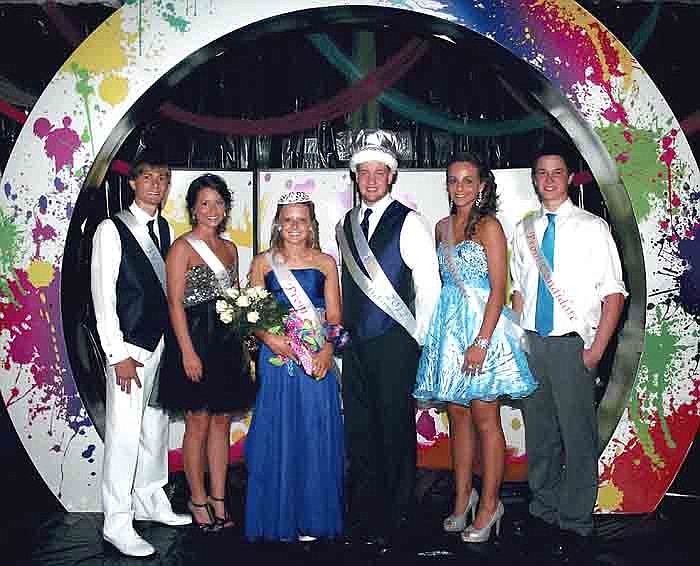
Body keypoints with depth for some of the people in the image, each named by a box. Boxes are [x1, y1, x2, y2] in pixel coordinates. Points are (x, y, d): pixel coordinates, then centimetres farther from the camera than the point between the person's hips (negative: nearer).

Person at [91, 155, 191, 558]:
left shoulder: (166, 230, 11)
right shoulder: (112, 229, -6)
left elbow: (168, 288, 11)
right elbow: (102, 295, -10)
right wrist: (118, 355, -14)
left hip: (163, 342, 6)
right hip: (130, 345, -6)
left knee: (157, 426, 15)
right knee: (125, 432, -4)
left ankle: (151, 502, 31)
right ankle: (117, 523, 8)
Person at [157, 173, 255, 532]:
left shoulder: (229, 248, 14)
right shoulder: (182, 247, -6)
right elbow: (175, 303, -11)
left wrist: (244, 336, 8)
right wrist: (188, 351, -17)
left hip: (228, 343, 6)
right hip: (195, 341, -6)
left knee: (222, 421, 10)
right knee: (198, 424, 3)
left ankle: (218, 500, 21)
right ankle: (198, 500, 19)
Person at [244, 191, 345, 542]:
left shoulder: (325, 263, 8)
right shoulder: (263, 263, 7)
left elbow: (334, 317, 3)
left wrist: (327, 349, -14)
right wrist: (269, 338, -18)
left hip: (317, 358, 1)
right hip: (276, 358, 0)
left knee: (315, 436, 4)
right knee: (277, 436, 3)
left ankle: (312, 518, 18)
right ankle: (279, 518, 17)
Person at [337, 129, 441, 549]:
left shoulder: (409, 223, -6)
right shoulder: (345, 225, 12)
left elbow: (429, 286, -7)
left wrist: (416, 341, -6)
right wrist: (341, 332, 12)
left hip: (394, 344, -5)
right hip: (355, 343, 6)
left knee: (397, 431, 2)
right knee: (360, 431, 11)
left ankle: (396, 522, 17)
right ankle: (365, 518, 25)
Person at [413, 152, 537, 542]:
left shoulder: (489, 226, -7)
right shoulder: (442, 227, 13)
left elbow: (498, 290, -13)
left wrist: (481, 341, -19)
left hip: (481, 325, -6)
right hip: (449, 327, 6)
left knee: (485, 418, 0)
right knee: (458, 414, 12)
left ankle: (489, 505, 12)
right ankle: (463, 498, 24)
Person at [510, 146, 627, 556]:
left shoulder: (592, 227, -4)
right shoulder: (525, 229, 11)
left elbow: (614, 292, -6)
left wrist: (597, 350, -11)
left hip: (572, 344, -4)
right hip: (532, 342, 5)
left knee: (577, 436, 1)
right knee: (538, 432, 13)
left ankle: (575, 523, 16)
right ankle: (544, 511, 29)